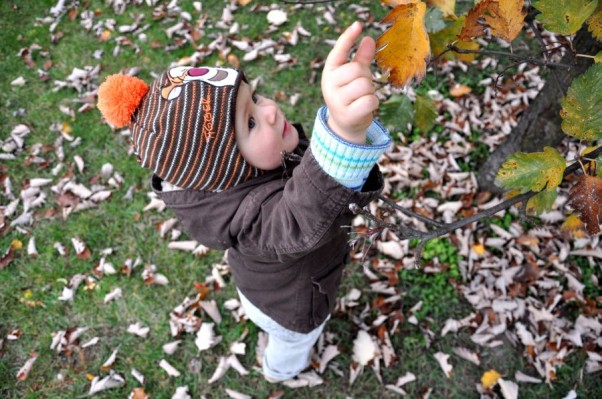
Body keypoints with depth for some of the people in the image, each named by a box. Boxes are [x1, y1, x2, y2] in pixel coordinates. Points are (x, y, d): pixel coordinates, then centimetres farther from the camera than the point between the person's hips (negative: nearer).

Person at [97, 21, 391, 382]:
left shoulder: (237, 170, -27)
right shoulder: (251, 214, -52)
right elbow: (307, 216, -75)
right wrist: (347, 128, -93)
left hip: (268, 280, 6)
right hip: (292, 309, -6)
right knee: (292, 344, 32)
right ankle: (281, 370, 68)